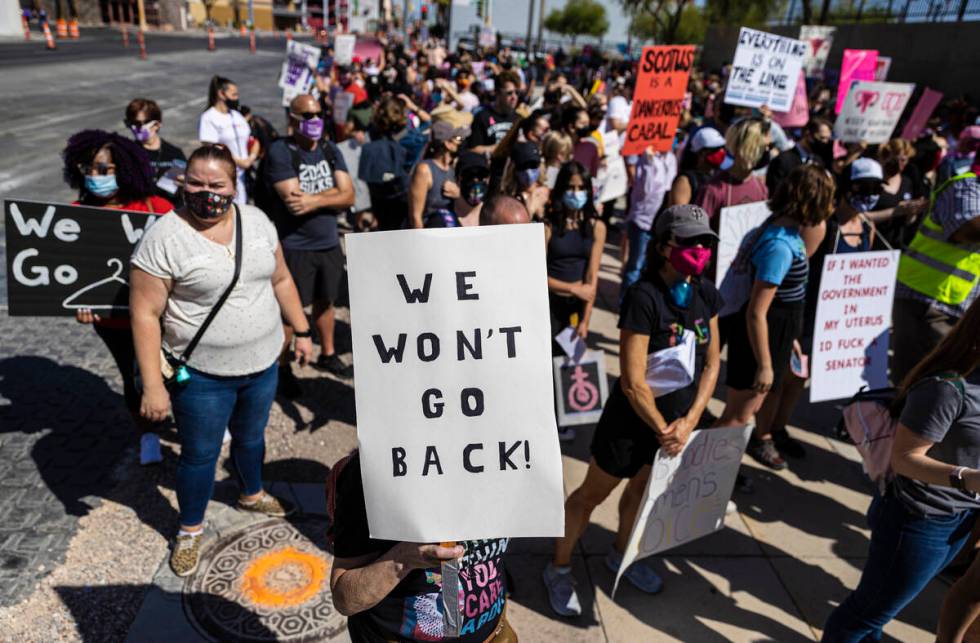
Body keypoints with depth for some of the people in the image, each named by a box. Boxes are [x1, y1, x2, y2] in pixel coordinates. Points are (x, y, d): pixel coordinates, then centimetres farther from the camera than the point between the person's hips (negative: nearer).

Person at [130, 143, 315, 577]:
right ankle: (190, 530, 36)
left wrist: (301, 330, 10)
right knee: (200, 454, 11)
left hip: (262, 363, 5)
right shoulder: (164, 238, -17)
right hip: (202, 376, -4)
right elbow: (145, 314, -16)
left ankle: (252, 494, 52)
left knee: (251, 436, 25)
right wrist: (152, 385, -17)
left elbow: (280, 279, 9)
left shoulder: (256, 220, -2)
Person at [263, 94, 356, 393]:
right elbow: (293, 201, -22)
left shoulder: (330, 150, 6)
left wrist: (315, 200, -17)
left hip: (329, 243, 6)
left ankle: (328, 355, 36)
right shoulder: (280, 152, -10)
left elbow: (348, 197, -2)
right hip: (295, 246, -5)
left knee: (325, 301, 18)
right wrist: (332, 192, -11)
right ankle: (282, 368, 18)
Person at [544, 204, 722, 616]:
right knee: (592, 493, 10)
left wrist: (689, 420, -9)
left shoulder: (706, 295, -3)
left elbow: (711, 363, 1)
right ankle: (559, 569, 30)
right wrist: (662, 430, -15)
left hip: (679, 420, 7)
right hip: (632, 422, -7)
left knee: (642, 489, 26)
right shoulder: (644, 297, -24)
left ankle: (621, 557, 50)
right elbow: (633, 383, -24)